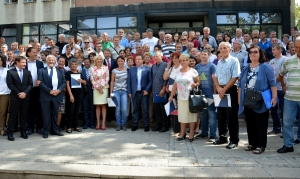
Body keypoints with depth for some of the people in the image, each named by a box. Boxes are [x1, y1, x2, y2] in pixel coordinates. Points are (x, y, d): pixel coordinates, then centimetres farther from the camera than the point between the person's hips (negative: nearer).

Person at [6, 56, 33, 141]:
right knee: (13, 115, 2)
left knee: (24, 115, 8)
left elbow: (30, 84, 4)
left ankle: (23, 132, 17)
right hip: (15, 97, -3)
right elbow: (10, 84, -6)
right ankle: (9, 133, 10)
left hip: (25, 97, 3)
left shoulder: (28, 72, 10)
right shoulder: (10, 72, 0)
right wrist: (18, 93, -12)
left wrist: (25, 92, -10)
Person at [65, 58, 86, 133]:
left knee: (77, 110, 8)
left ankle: (76, 126, 15)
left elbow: (85, 83, 18)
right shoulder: (68, 73, -1)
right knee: (71, 109, -5)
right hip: (72, 93, -4)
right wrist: (70, 95, -16)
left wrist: (82, 81, -6)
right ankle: (69, 127, 2)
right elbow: (67, 84, -8)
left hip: (80, 93, 4)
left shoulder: (80, 73, 12)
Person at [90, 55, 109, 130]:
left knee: (103, 105, -1)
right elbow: (92, 80, 3)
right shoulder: (92, 69, 7)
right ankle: (98, 123, 6)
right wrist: (97, 87, -8)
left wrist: (101, 86, -9)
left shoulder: (105, 68, 6)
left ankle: (103, 123, 0)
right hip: (96, 88, 1)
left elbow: (107, 78, 1)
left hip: (104, 88, -1)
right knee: (97, 106, 2)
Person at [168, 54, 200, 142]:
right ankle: (182, 134, 18)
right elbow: (175, 85, 12)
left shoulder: (193, 71, -2)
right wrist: (171, 95, 10)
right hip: (181, 97, 4)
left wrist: (195, 84, -22)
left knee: (191, 115, 2)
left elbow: (198, 82, 0)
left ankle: (191, 134, 12)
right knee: (182, 115, 8)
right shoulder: (178, 71, 10)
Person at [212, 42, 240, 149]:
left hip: (231, 90, -7)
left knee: (231, 116, -2)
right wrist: (218, 88, -5)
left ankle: (234, 140, 8)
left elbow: (235, 78, -14)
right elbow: (215, 77, 12)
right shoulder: (219, 62, 13)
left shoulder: (234, 61, -7)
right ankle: (222, 137, 25)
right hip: (220, 90, 7)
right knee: (220, 115, 12)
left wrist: (224, 89, -15)